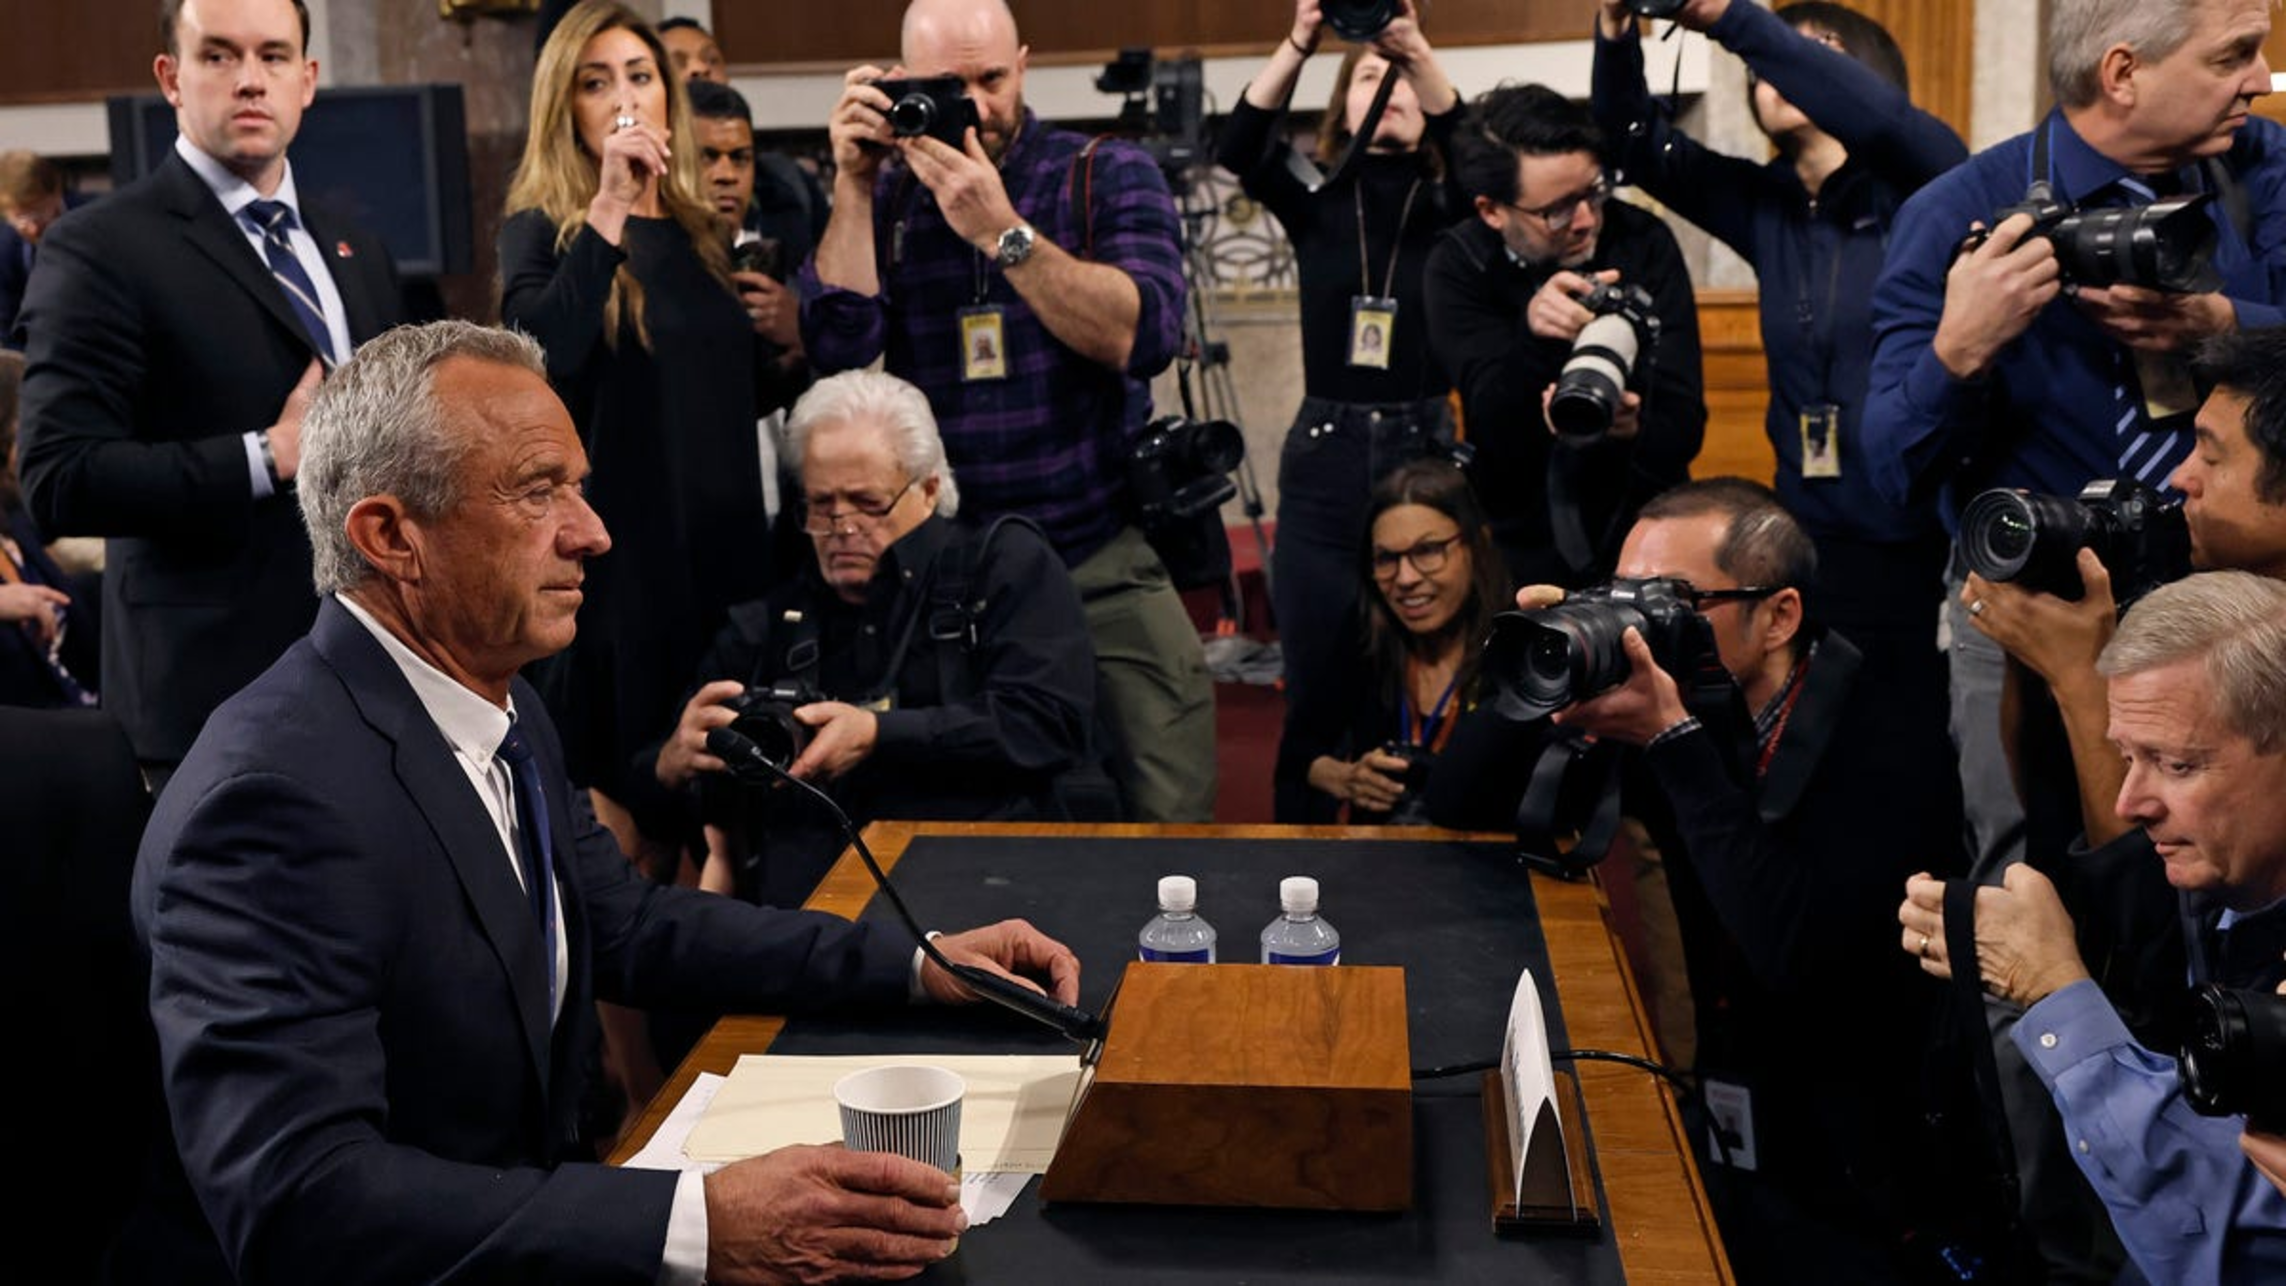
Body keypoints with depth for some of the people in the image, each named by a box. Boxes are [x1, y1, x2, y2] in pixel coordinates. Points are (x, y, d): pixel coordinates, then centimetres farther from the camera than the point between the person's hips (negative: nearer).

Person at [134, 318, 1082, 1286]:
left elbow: (626, 924, 13)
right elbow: (296, 1202, -30)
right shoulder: (277, 795, -24)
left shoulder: (498, 698, 1)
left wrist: (917, 965, 5)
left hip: (529, 1198, 7)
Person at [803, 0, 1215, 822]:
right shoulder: (884, 196, 6)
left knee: (1170, 824, -5)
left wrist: (1001, 230, -21)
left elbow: (1143, 337, -16)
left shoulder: (1109, 177, 0)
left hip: (1105, 562, -1)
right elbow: (840, 347, -8)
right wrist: (853, 186, -11)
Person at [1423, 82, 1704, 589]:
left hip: (1642, 534, 0)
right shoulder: (1458, 267, -8)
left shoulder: (1642, 242, -9)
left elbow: (1683, 427, -14)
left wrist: (1633, 428, -36)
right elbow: (1497, 436, -19)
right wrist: (1534, 337, -36)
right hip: (1524, 551, 0)